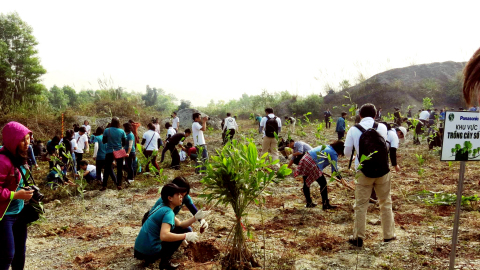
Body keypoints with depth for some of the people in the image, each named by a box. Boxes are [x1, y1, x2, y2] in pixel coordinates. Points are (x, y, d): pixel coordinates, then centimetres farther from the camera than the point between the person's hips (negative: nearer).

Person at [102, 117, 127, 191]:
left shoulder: (107, 131, -7)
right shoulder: (122, 131, -6)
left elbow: (104, 141, 0)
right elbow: (124, 142, -1)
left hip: (109, 152, 0)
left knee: (107, 169, 9)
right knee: (119, 169, 9)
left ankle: (104, 186, 8)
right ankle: (119, 185, 8)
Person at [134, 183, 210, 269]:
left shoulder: (162, 207, 10)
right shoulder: (168, 212, -18)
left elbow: (180, 224, 14)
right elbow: (164, 236, -33)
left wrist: (196, 217, 3)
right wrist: (186, 236, -24)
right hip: (149, 252, -9)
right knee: (182, 231, -1)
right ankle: (165, 261, -2)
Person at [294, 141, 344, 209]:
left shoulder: (326, 147, 23)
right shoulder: (334, 154, -1)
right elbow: (335, 170, 2)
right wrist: (340, 178, 16)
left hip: (305, 159, 9)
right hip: (312, 164, -9)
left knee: (306, 183, 17)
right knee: (323, 183, 3)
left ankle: (309, 203, 30)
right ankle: (325, 204, 9)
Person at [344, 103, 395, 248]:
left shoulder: (353, 130, -6)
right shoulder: (382, 127, -1)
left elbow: (347, 153, 0)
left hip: (364, 172, -1)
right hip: (382, 171, 2)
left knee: (361, 205, 8)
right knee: (385, 203, 16)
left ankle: (358, 238, 12)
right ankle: (389, 235, 25)